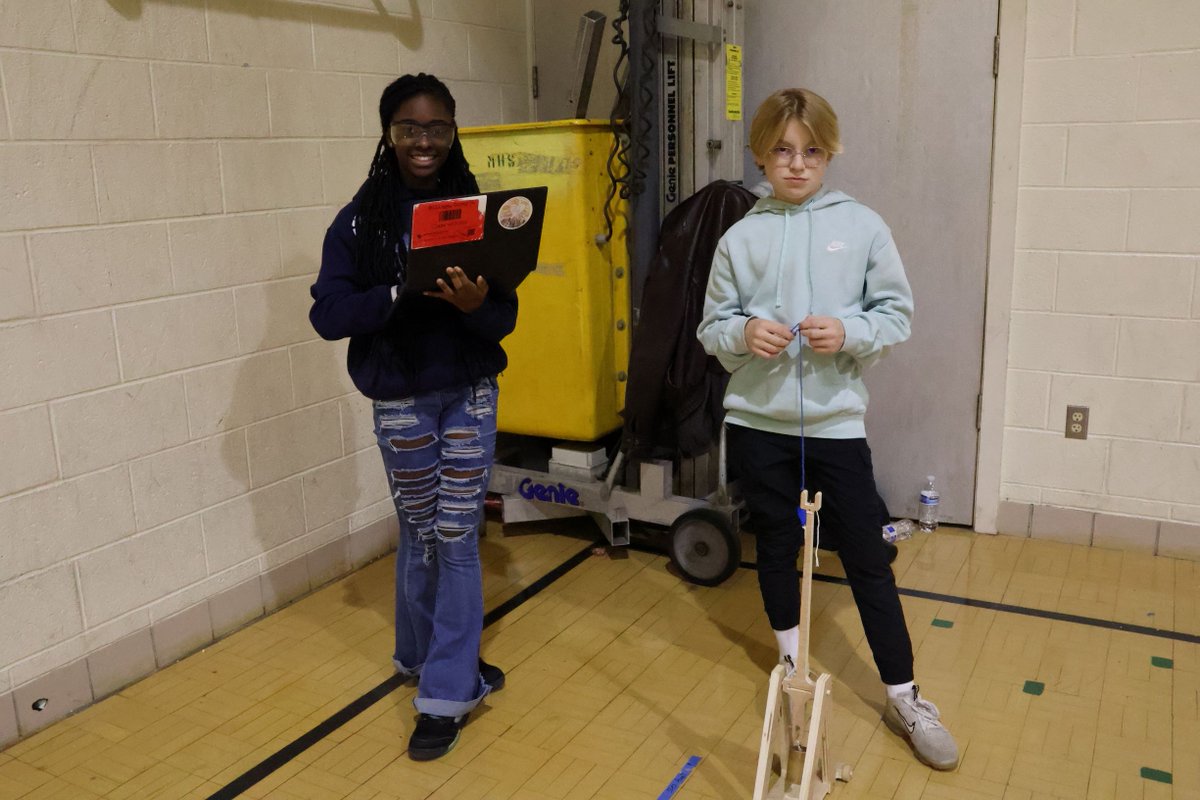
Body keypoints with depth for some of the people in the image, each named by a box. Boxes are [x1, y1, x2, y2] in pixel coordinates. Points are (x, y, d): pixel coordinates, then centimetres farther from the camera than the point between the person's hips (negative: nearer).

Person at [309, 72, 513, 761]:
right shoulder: (361, 218, -4)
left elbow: (505, 319, -4)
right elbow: (329, 314, -11)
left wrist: (475, 304, -26)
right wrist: (403, 293, -25)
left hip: (471, 394, 1)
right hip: (401, 399, -1)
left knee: (457, 537, 3)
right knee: (422, 536, 12)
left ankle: (447, 692, 16)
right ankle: (441, 661, 34)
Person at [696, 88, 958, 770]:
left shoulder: (862, 226, -1)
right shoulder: (741, 238, 2)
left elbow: (898, 314, 1)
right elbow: (712, 328, 5)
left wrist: (849, 332, -17)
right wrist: (743, 334, -15)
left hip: (837, 421, -1)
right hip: (758, 421, 2)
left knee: (868, 559, 4)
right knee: (778, 547, 16)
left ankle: (905, 698, 19)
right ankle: (793, 664, 38)